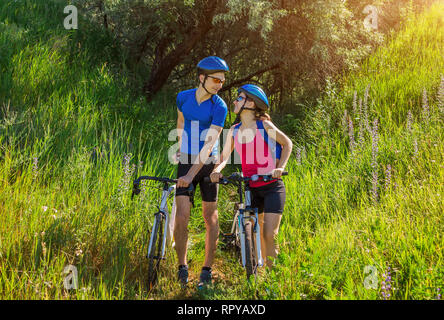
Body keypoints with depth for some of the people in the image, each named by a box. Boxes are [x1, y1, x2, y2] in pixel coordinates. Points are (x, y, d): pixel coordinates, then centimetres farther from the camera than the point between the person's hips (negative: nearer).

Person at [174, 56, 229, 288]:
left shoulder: (219, 107, -13)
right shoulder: (183, 97, -1)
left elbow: (209, 144, -21)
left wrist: (191, 174, -29)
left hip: (207, 164, -2)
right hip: (186, 162, 2)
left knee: (210, 216, 5)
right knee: (181, 217, -8)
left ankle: (207, 269, 17)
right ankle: (182, 268, 5)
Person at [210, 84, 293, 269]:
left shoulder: (264, 125, -8)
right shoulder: (234, 130, 5)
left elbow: (287, 143, 2)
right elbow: (224, 156, 4)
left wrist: (281, 167, -12)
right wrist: (217, 170, -18)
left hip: (272, 187, -4)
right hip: (250, 189, 4)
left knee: (270, 235, -12)